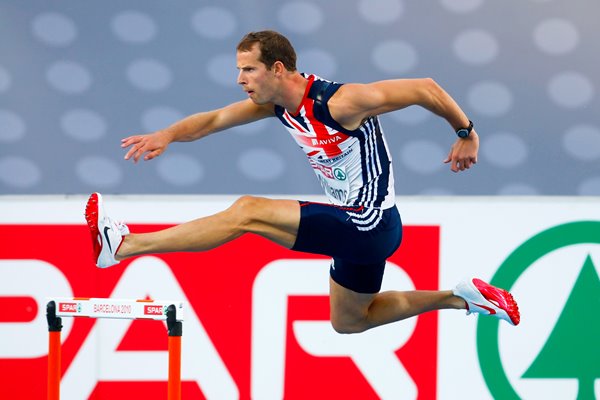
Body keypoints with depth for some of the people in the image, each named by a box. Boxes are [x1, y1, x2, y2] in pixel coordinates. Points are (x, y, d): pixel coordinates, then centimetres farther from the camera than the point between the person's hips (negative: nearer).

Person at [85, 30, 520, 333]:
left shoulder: (340, 102, -23)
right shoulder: (276, 102, 2)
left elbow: (425, 89, -18)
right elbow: (214, 119, 3)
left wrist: (466, 133, -7)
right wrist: (168, 134, -16)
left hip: (367, 227, -10)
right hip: (355, 227, 10)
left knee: (247, 211, -16)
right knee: (348, 322, 28)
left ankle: (124, 246, -14)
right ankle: (460, 298, 31)